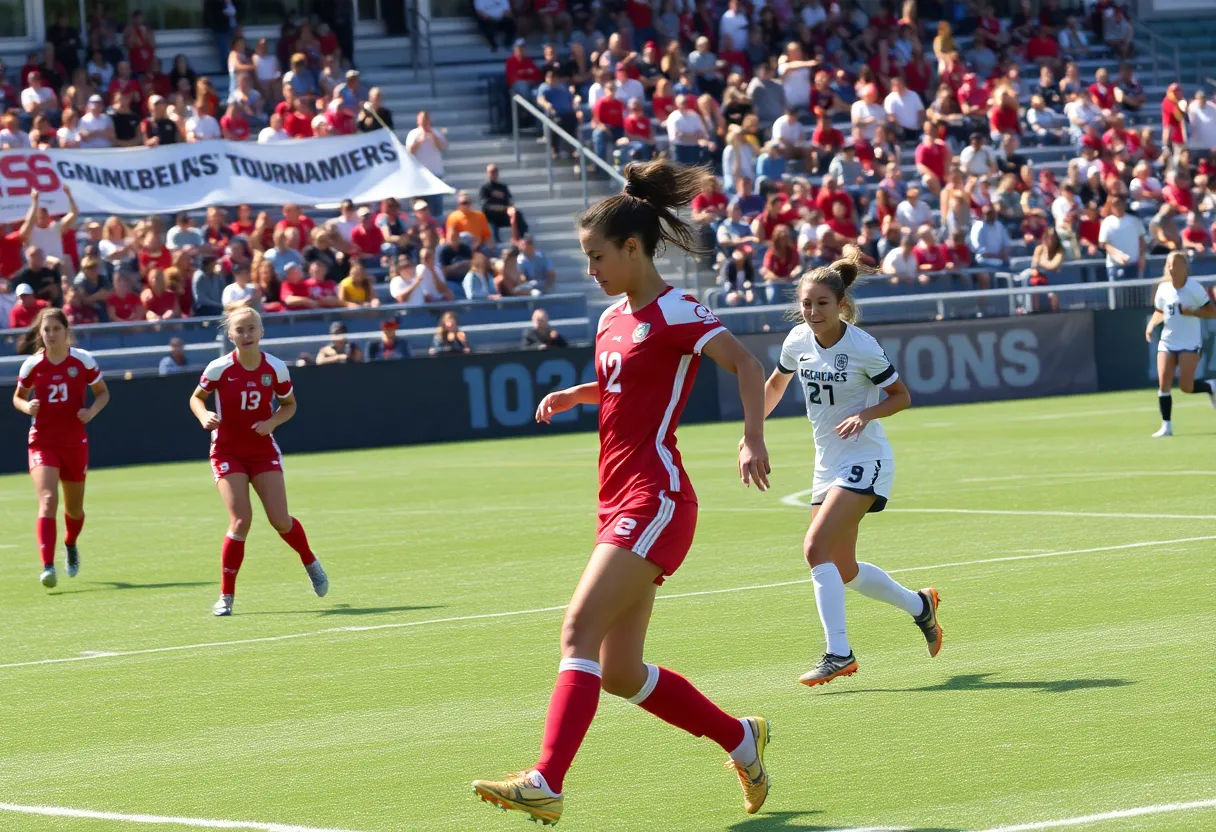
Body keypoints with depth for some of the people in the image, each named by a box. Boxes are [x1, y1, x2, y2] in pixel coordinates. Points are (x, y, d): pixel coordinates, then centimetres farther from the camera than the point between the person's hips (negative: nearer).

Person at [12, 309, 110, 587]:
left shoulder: (82, 360, -4)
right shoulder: (32, 365, -3)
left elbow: (102, 393, 7)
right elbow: (18, 397, 11)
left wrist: (91, 411, -14)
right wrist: (27, 406, -13)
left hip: (75, 443, 1)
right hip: (42, 442, -1)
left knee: (74, 509, 15)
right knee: (48, 500, -21)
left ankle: (71, 545, 49)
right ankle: (48, 567, -27)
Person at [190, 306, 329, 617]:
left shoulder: (275, 368, -7)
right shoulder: (219, 369, -13)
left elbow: (289, 404, 8)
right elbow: (196, 397, 3)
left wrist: (272, 421, -12)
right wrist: (204, 416, -19)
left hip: (263, 449, 2)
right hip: (228, 451, -2)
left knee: (281, 521, -2)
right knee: (240, 521, -15)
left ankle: (311, 563, 31)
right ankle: (226, 596, -4)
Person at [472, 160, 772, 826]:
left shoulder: (674, 314, -9)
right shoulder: (614, 319, 16)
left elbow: (745, 364, -19)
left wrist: (752, 440, -32)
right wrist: (574, 395, 16)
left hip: (655, 501, -9)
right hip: (620, 503, 9)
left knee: (578, 630, -21)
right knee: (621, 674, 9)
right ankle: (740, 740, 26)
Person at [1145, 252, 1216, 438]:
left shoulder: (1193, 288, -11)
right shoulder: (1163, 288, 3)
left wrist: (1192, 312, -25)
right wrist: (1152, 324, -2)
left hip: (1190, 344, -4)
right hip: (1167, 342, 4)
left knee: (1186, 386, -11)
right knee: (1163, 384, -9)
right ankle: (1166, 426, -2)